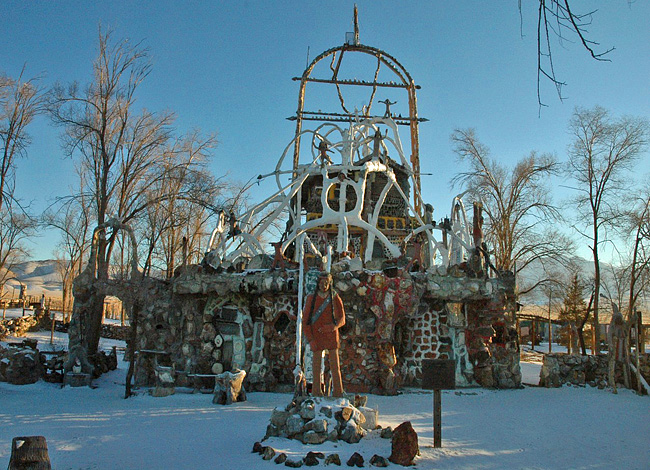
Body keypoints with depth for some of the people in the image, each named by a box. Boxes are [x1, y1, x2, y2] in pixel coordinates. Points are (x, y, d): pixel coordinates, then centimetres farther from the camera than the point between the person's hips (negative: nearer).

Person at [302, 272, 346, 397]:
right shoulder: (311, 299, -3)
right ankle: (317, 392, 18)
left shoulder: (335, 299, -1)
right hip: (316, 337, 0)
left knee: (335, 364, 2)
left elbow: (341, 320, 0)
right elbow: (305, 321, -2)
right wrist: (310, 340, -10)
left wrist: (331, 327, -20)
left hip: (331, 335, 0)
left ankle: (338, 392, 13)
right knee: (317, 363, 6)